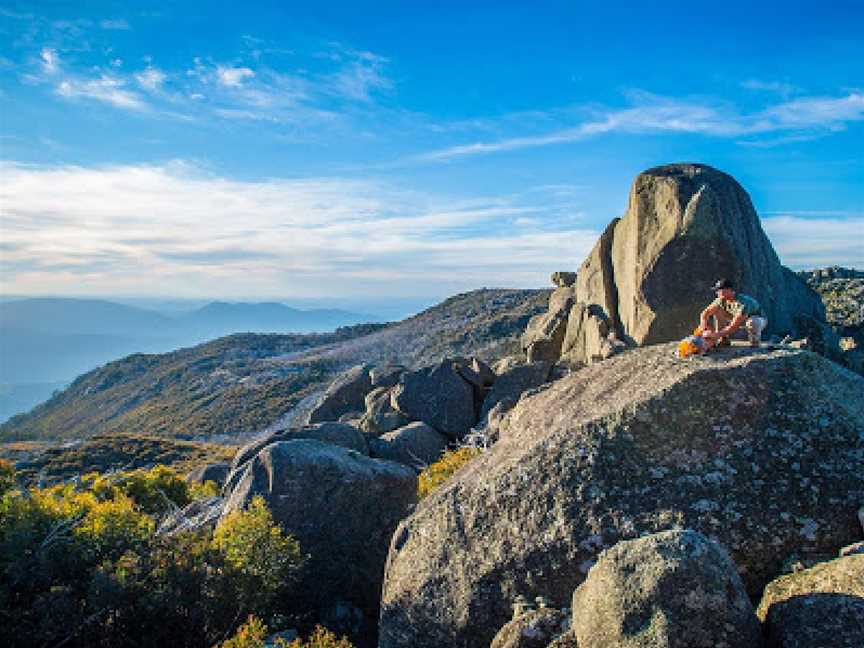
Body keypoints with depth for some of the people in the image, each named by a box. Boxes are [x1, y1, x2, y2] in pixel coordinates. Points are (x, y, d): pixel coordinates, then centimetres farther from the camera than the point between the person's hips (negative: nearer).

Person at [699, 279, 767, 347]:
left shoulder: (743, 303, -37)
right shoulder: (722, 300, -17)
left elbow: (734, 326, -41)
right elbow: (705, 313, -14)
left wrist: (717, 334, -45)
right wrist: (704, 329, -29)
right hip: (739, 319, 6)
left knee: (752, 322, -41)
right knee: (717, 311, -12)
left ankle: (755, 343, -12)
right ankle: (723, 340, -4)